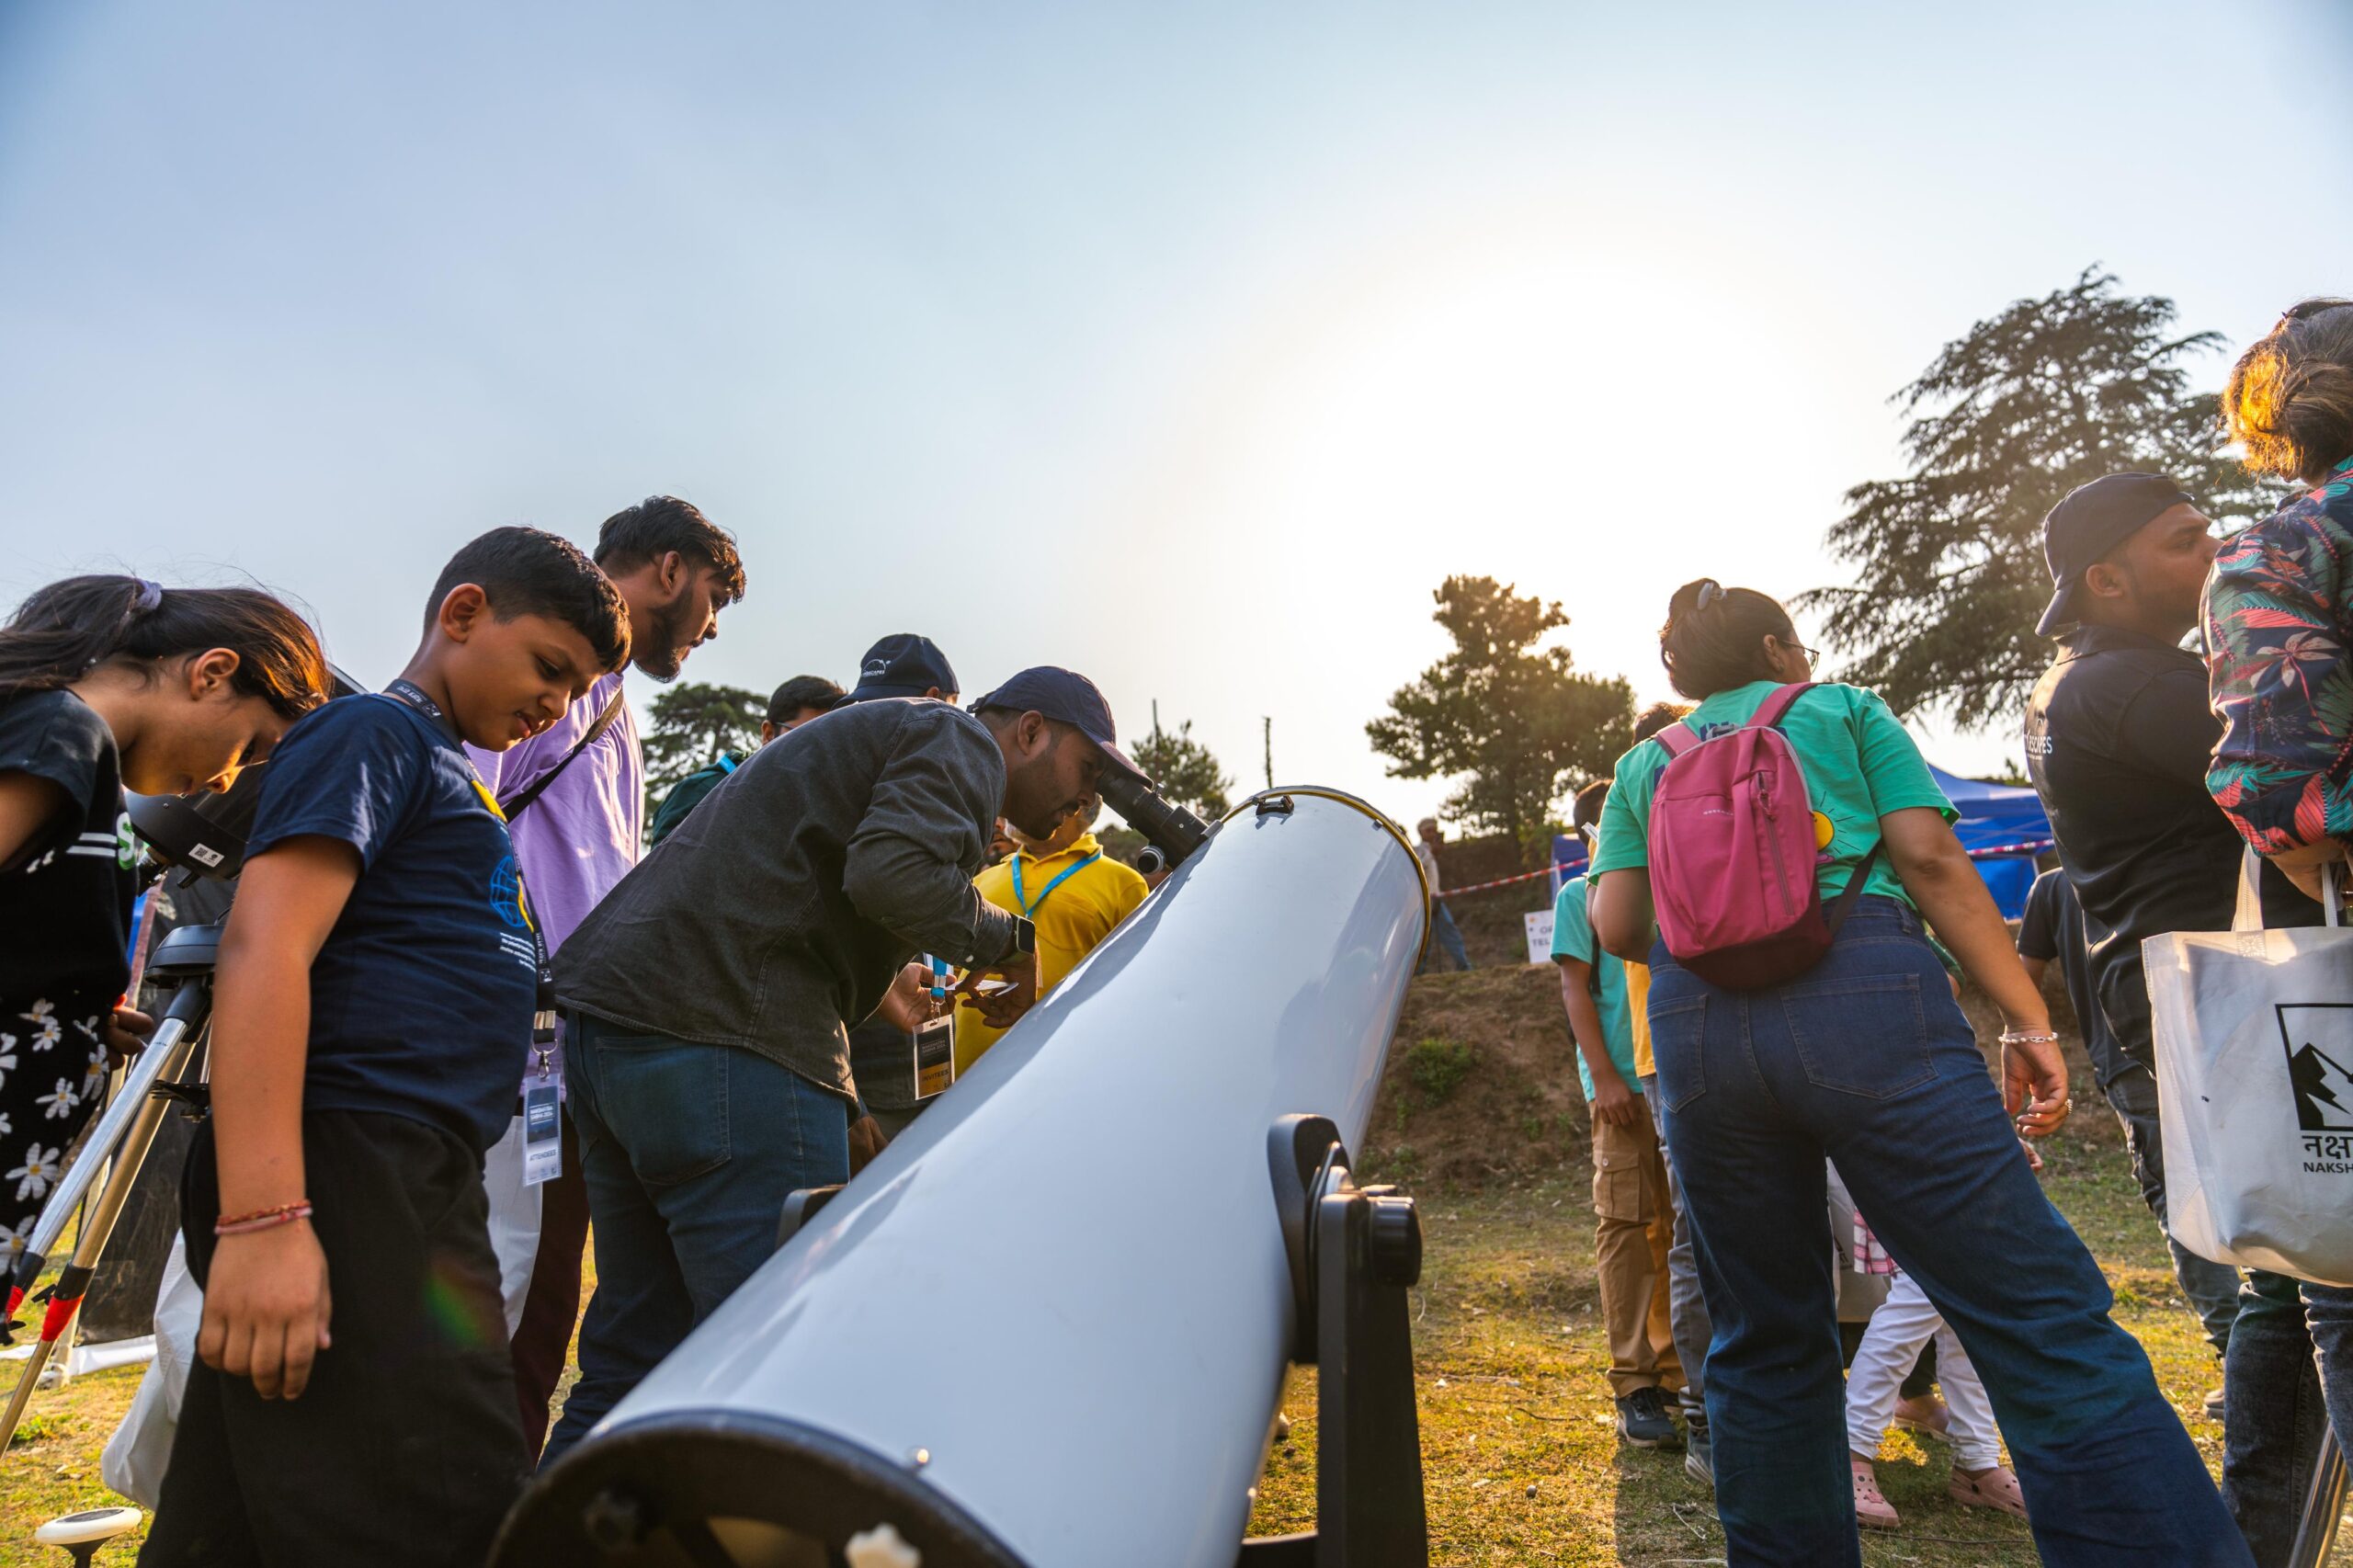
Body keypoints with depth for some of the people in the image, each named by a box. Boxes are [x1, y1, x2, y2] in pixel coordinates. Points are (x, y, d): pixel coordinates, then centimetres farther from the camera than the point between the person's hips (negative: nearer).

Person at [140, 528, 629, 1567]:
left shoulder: (446, 769, 24)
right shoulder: (374, 730, -2)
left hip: (413, 1182, 9)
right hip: (351, 1171, -9)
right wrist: (263, 1219, -23)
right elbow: (263, 946, -15)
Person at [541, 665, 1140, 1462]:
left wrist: (877, 982, 28)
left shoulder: (882, 731, 30)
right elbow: (891, 871, -21)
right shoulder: (960, 743, 0)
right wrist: (1006, 939, -6)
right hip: (721, 1037, -10)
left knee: (633, 1355, 18)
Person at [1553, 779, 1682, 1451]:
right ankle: (1634, 1386, 0)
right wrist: (1603, 1075, -11)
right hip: (1626, 1082, -5)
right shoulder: (1580, 894, 5)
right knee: (1627, 1224, -6)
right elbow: (1575, 988, -2)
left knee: (1679, 1225, 8)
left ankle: (1675, 1372, 18)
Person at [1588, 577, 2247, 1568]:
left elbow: (1616, 926, 11)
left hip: (1694, 1031, 3)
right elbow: (1931, 859, 5)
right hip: (1862, 998, -3)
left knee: (1765, 1346, 12)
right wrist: (2028, 1020, 3)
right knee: (2039, 1320, -4)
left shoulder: (1644, 762, 24)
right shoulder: (1847, 709, 19)